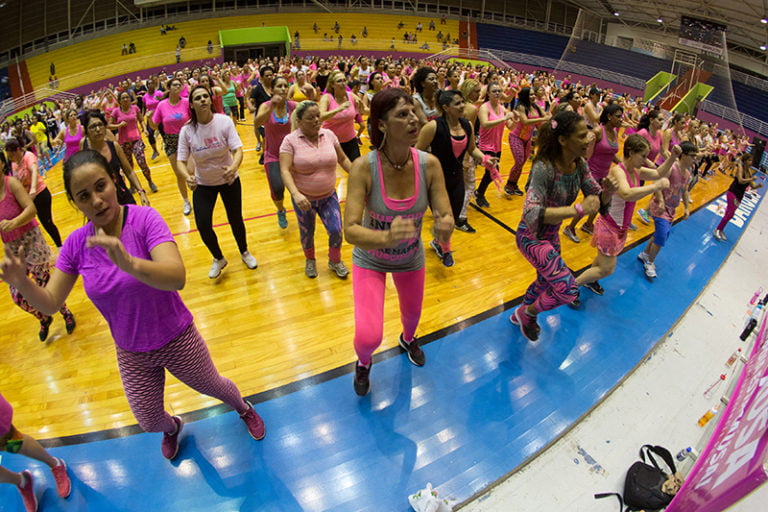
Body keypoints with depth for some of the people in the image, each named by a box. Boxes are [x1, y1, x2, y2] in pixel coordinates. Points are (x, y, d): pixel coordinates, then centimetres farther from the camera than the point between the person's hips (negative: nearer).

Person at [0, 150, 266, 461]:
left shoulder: (144, 219, -26)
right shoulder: (76, 244, -12)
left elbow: (177, 278, -41)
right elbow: (50, 303, -8)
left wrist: (129, 263, -60)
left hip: (177, 341, -3)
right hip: (132, 354, 4)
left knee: (212, 387, 22)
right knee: (149, 423, 20)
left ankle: (243, 408, 57)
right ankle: (172, 427, 59)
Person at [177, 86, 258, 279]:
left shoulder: (224, 122, -17)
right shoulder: (187, 130, -14)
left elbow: (238, 149, -24)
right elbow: (181, 161, -14)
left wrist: (233, 167, -45)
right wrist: (187, 177, -36)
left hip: (229, 180, -1)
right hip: (203, 184, 1)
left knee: (236, 220, 9)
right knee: (203, 225, -6)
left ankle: (244, 252, 40)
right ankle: (218, 259, 24)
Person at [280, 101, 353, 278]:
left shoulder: (329, 135, -3)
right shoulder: (290, 141, -14)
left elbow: (343, 159, 8)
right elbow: (285, 170, -21)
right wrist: (295, 194, -35)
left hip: (329, 196, 2)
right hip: (304, 199, -2)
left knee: (336, 231, -4)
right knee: (307, 234, 14)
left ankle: (335, 261, 26)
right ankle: (310, 260, 45)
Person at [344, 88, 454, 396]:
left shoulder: (429, 164, -21)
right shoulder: (364, 167, -29)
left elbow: (446, 215, -19)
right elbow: (350, 230, -33)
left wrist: (445, 227, -43)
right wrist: (386, 237, -53)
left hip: (411, 257, 3)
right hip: (370, 258, -3)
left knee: (412, 313, 26)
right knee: (369, 337, -13)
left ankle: (408, 339, 67)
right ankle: (363, 363, 28)